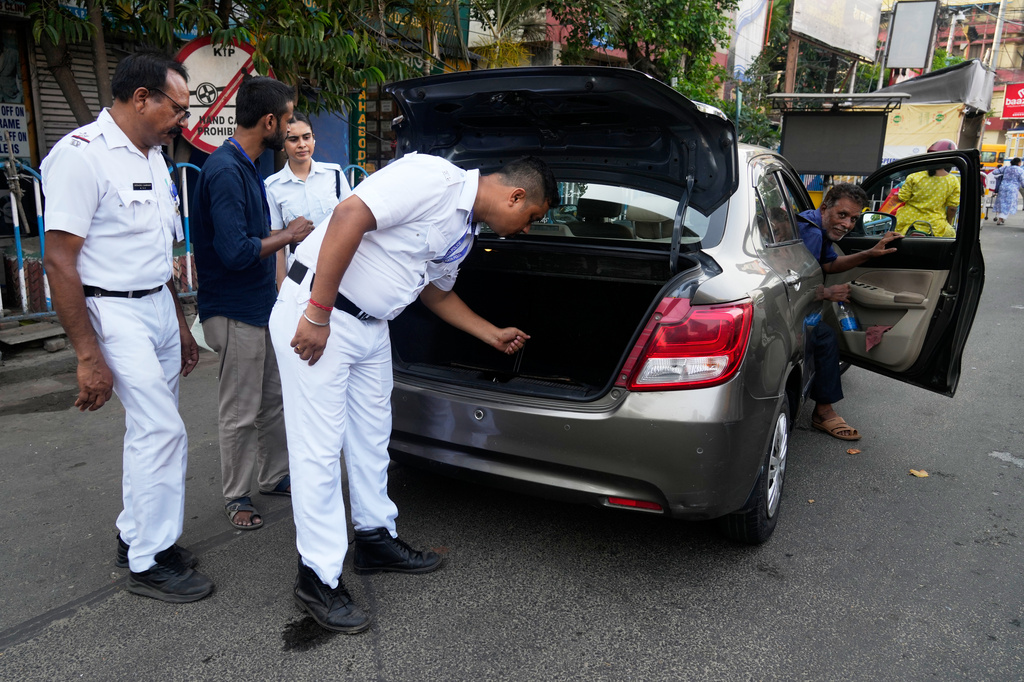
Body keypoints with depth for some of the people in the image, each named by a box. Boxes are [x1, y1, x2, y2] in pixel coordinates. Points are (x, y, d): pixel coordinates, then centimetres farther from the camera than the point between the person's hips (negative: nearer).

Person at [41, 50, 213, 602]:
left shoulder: (152, 158, 12)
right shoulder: (82, 155, -15)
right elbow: (59, 262, -18)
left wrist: (181, 325, 18)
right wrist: (88, 356, -21)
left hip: (159, 306, 9)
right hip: (113, 313, -8)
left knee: (152, 429, 12)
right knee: (162, 430, -10)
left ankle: (135, 536, 28)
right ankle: (150, 562, 5)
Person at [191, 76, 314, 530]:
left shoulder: (246, 167, 12)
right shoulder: (225, 171, -20)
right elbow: (236, 252, -26)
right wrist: (288, 236, -15)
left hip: (261, 306, 9)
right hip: (236, 313, -9)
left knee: (273, 400, 18)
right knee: (240, 412, 4)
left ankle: (275, 477, 33)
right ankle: (236, 496, 20)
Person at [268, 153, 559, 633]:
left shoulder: (464, 232, 12)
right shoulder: (433, 178, -19)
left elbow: (437, 292, 26)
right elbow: (349, 215, -27)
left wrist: (493, 335, 29)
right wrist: (318, 313, -26)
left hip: (370, 325, 10)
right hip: (314, 313, -10)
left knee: (371, 436, 17)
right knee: (320, 448, -3)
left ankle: (375, 539, 34)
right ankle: (319, 579, 9)